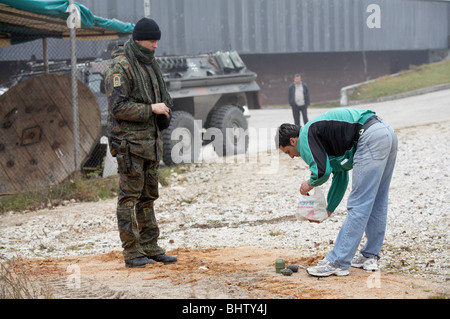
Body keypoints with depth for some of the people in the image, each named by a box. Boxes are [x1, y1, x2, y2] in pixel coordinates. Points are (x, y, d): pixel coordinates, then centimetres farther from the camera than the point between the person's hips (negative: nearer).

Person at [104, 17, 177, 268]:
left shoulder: (150, 64, 14)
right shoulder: (120, 68, -12)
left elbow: (162, 96, 23)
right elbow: (119, 107, -20)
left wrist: (165, 111, 2)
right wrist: (151, 109, -18)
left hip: (151, 140, 9)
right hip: (130, 141, -9)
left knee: (149, 195, 12)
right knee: (130, 195, -5)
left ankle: (150, 247, 19)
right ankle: (132, 252, -2)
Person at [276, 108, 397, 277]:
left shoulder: (306, 135, 1)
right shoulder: (320, 132, 28)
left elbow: (322, 171, -14)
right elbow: (340, 175, 35)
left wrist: (310, 183, 9)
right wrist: (329, 209, 39)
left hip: (371, 139, -10)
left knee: (358, 204, -6)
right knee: (377, 203, 17)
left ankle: (337, 263, -1)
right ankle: (370, 257, 26)